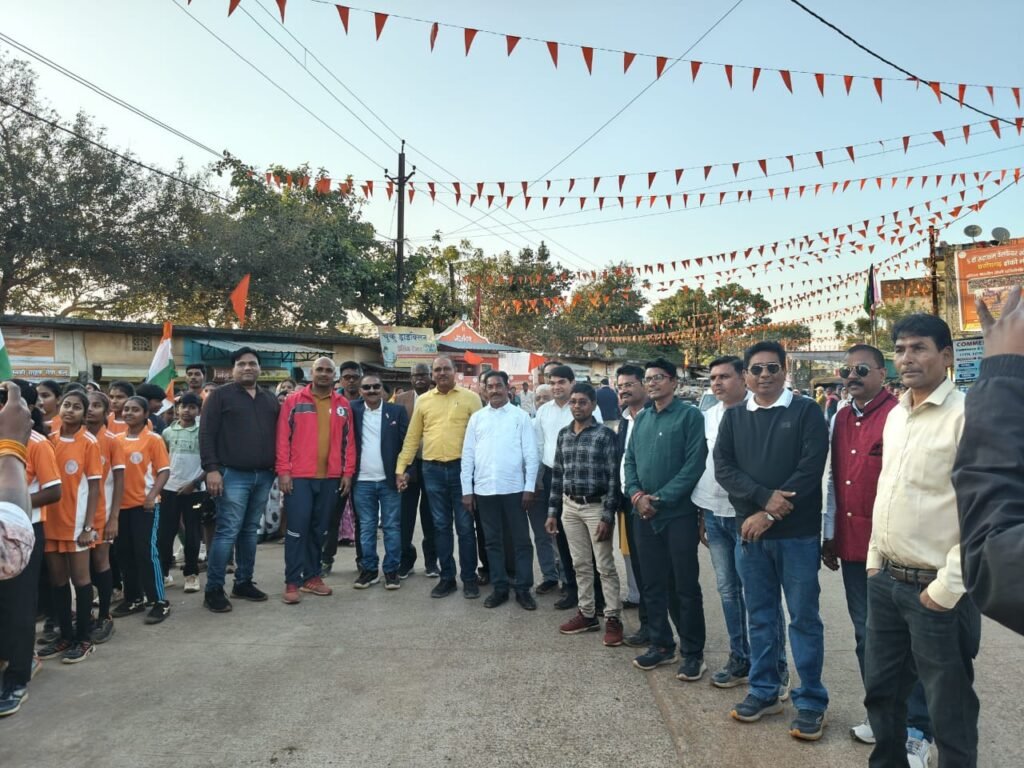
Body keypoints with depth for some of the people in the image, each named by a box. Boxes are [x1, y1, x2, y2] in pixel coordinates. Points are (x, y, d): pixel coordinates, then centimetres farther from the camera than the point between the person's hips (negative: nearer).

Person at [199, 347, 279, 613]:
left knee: (250, 531, 12)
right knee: (228, 532, -6)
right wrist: (211, 469, -13)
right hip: (233, 475, -5)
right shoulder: (220, 395, 0)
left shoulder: (270, 399, 15)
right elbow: (206, 434, -5)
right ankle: (213, 589, 4)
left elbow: (278, 436, 17)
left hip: (263, 476, 5)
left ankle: (244, 582, 23)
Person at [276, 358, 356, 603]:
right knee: (297, 529, -2)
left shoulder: (343, 405, 9)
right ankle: (292, 582, 6)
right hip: (299, 476, -3)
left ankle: (312, 577, 21)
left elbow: (348, 441, 10)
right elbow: (283, 438, -3)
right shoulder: (294, 401, 1)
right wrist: (283, 471, -9)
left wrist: (348, 472, 4)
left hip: (330, 477, 3)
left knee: (319, 529, 11)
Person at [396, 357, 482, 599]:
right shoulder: (423, 400, 9)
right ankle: (447, 577, 21)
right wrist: (401, 467, 6)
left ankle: (470, 578, 17)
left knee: (465, 525, 5)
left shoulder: (470, 397, 0)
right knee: (440, 526, 10)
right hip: (432, 470, 3)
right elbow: (412, 437, 10)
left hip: (461, 467, -3)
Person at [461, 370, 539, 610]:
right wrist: (466, 490, 2)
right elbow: (467, 455, 6)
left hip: (514, 488, -2)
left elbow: (531, 455, -2)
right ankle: (499, 588, 22)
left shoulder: (521, 416, 0)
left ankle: (523, 589, 16)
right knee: (493, 541, 11)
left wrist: (529, 488, -8)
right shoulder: (476, 418, 7)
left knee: (521, 540, 5)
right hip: (484, 489, 2)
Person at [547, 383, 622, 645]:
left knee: (605, 566, 2)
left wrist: (608, 516, -15)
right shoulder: (563, 434, 8)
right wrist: (553, 511, 9)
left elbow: (613, 477, -11)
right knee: (580, 564, 13)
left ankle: (612, 618, 13)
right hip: (570, 507, 5)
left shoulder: (605, 434, -8)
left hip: (596, 506, -5)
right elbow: (557, 474, 12)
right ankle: (587, 613, 24)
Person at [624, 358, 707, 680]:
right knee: (653, 584, 13)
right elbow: (630, 460, 12)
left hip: (678, 513, -6)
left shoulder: (690, 416, -6)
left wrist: (660, 498, -16)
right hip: (644, 514, 6)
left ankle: (693, 654, 16)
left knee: (686, 587, 3)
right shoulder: (641, 418, 12)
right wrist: (636, 494, -6)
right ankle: (661, 645, 27)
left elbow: (694, 464, -14)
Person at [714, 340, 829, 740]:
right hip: (750, 530, 4)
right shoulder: (733, 417, 8)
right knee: (760, 616, 13)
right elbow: (723, 467, -1)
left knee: (804, 618, 6)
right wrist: (765, 497, -16)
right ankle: (763, 691, 27)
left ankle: (811, 701, 19)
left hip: (798, 533, -3)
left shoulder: (807, 411, -3)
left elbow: (810, 468, -12)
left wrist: (767, 516, -14)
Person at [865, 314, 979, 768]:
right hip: (885, 580, 7)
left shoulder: (968, 416, -14)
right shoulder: (895, 415, 9)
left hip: (934, 588, -7)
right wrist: (874, 558, 13)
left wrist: (947, 587, -16)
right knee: (880, 688, 20)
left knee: (948, 707, 10)